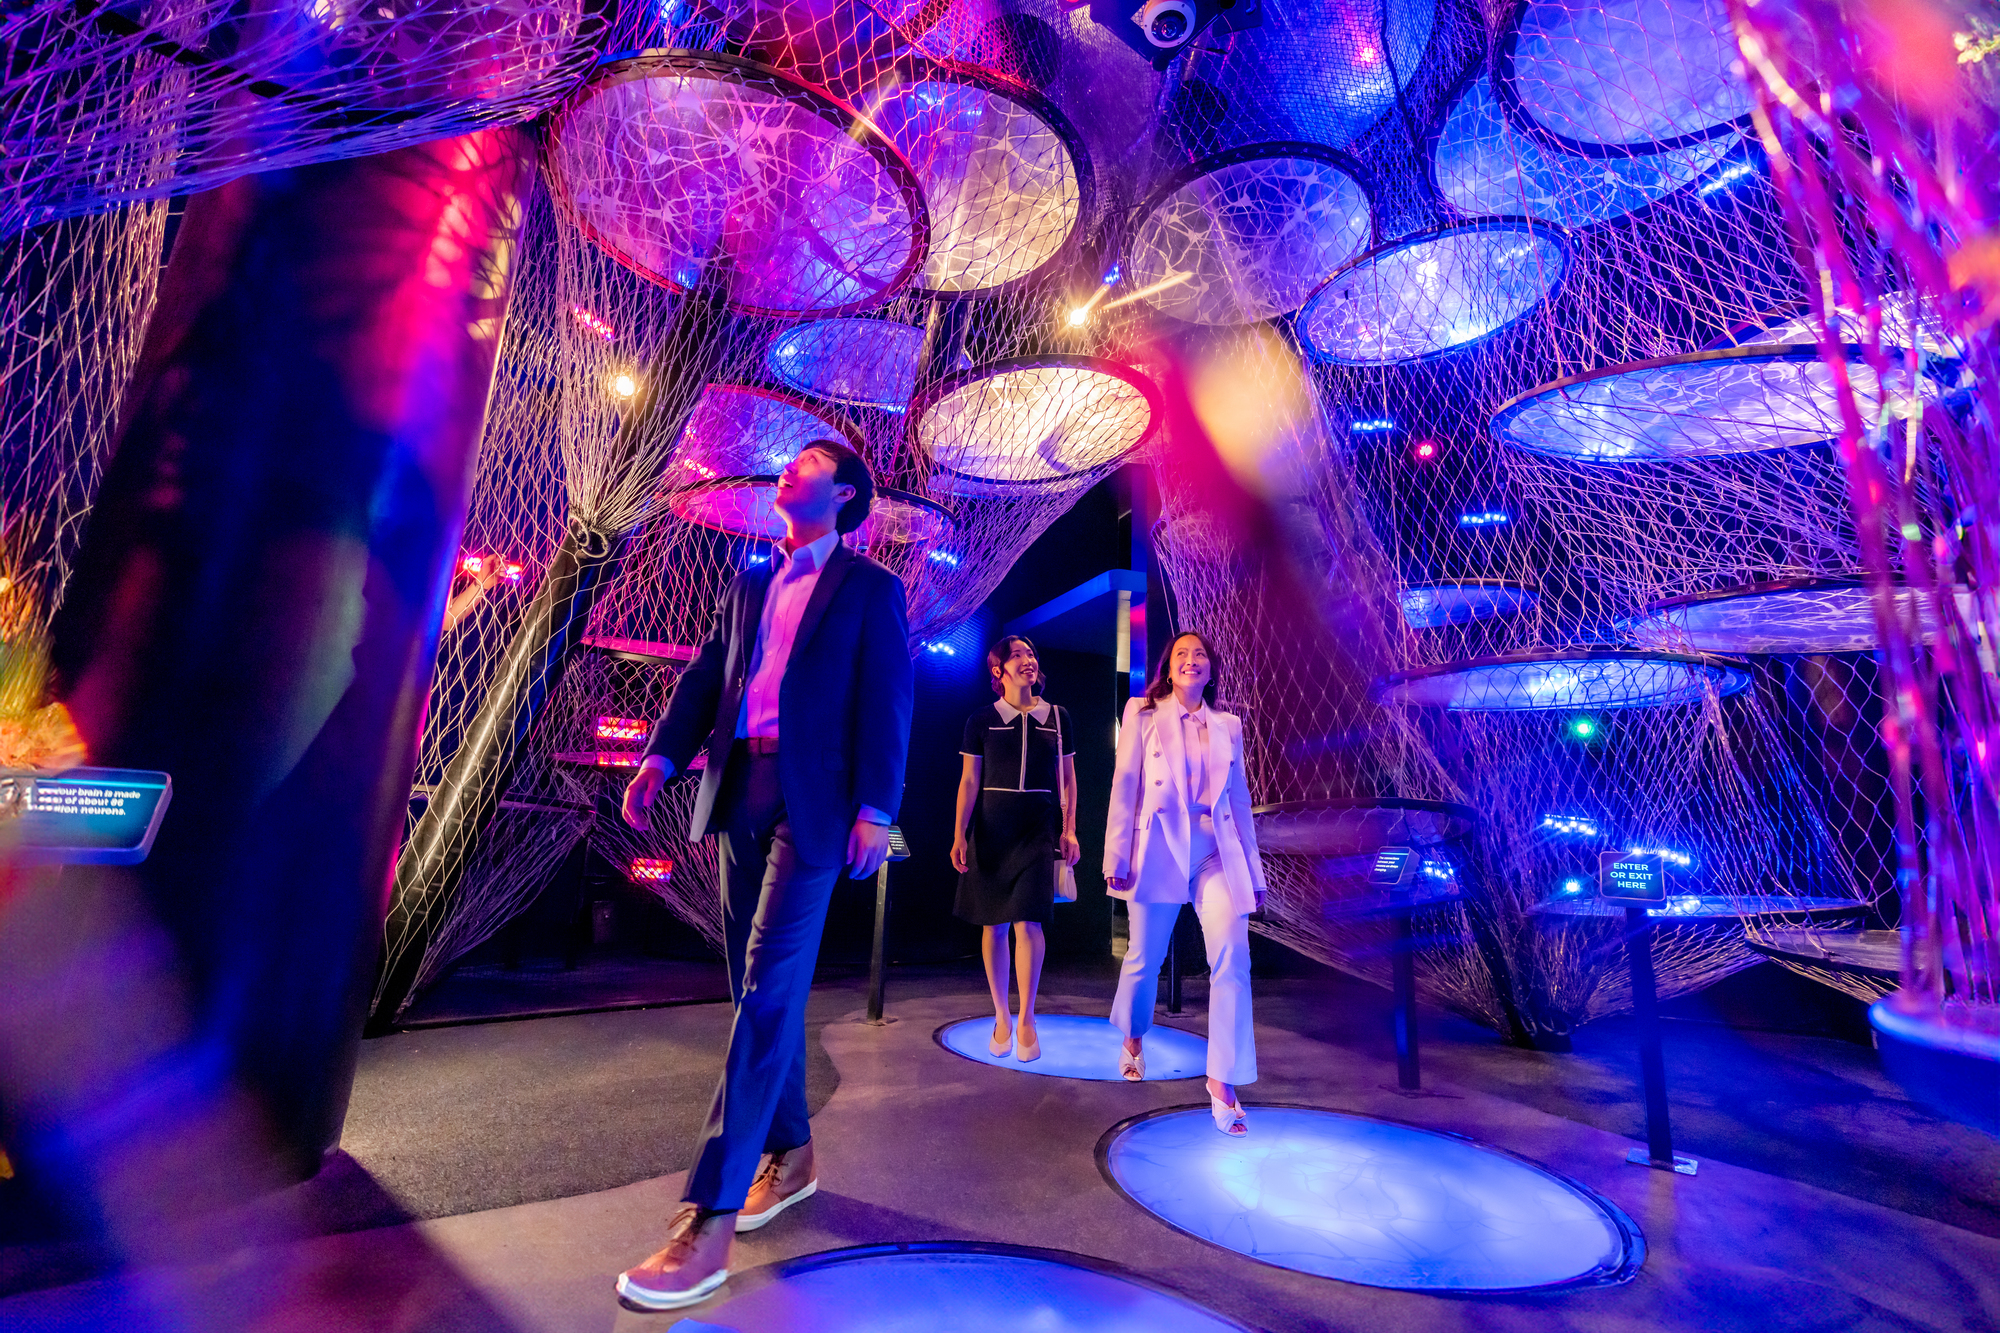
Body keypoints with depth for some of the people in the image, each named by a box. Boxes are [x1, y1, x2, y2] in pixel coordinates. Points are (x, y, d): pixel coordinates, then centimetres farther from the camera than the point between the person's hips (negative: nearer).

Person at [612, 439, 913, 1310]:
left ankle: (708, 1218, 1)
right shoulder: (749, 583, 20)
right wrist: (662, 755, 2)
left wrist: (875, 808, -14)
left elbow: (886, 701, -6)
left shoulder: (870, 588, 3)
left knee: (769, 991, -7)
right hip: (739, 793, 6)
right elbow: (705, 675, 15)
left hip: (810, 801, -6)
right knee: (760, 985, 12)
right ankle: (789, 1155, 29)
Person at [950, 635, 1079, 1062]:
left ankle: (1026, 1019, 7)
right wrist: (960, 834, -3)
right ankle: (1001, 1019, 20)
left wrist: (1069, 830, 3)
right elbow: (969, 780, 4)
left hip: (1038, 829, 0)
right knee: (994, 924, 5)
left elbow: (1068, 779, 12)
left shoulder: (1057, 718, 8)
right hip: (992, 829, 0)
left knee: (1028, 921, -10)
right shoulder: (981, 721, 4)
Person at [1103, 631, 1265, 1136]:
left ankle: (1223, 1081, 1)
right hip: (1159, 850, -2)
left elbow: (1240, 799, 14)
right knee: (1145, 958, 10)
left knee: (1233, 959, -12)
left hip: (1216, 855, 2)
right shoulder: (1143, 714, 4)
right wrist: (1117, 857, -6)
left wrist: (1252, 870, 12)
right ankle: (1133, 1040, 39)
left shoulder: (1228, 726, 12)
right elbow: (1124, 786, -1)